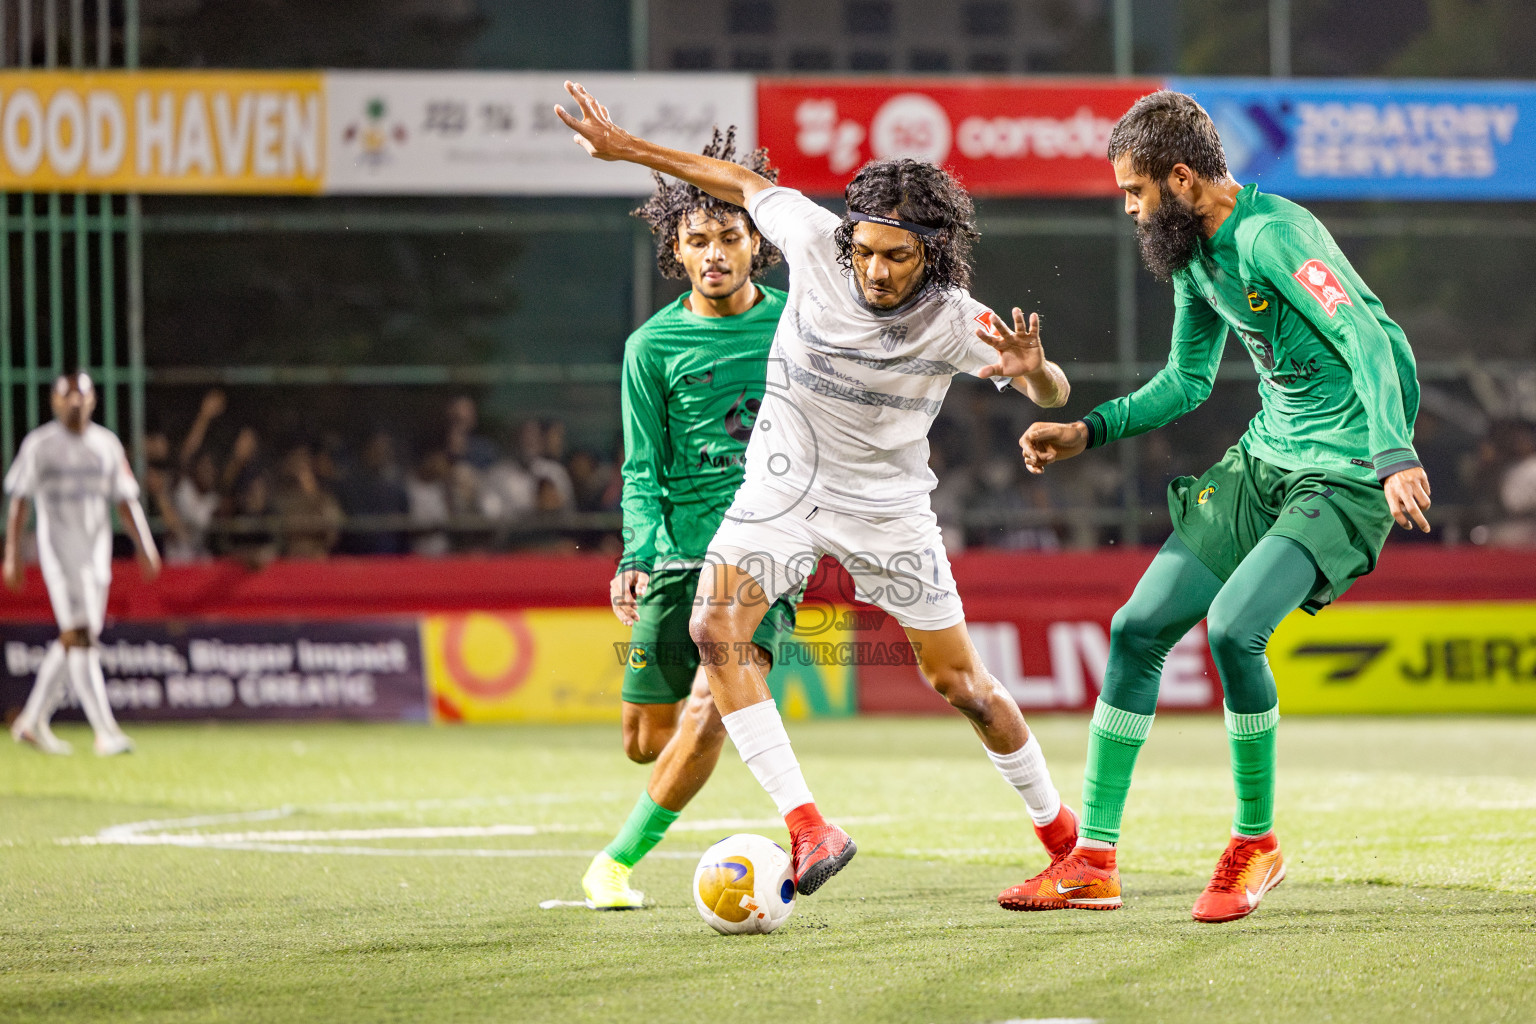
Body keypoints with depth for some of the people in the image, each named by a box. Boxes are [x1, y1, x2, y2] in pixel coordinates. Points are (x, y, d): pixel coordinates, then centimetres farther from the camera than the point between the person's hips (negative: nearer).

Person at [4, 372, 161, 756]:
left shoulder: (106, 443, 9)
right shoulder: (39, 444, -1)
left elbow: (125, 501, 10)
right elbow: (19, 502, 1)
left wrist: (145, 547, 1)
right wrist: (12, 555, -5)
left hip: (97, 552, 5)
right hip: (58, 549, -5)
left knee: (73, 640, 9)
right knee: (78, 636, -14)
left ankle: (32, 721, 23)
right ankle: (105, 731, -20)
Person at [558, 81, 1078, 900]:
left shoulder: (956, 323, -20)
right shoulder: (817, 243, -19)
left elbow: (1053, 394, -10)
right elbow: (746, 185, -1)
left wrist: (1033, 371, -35)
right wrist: (627, 148, 2)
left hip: (886, 503, -1)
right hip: (784, 484, 1)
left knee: (957, 681, 4)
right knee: (715, 630, -23)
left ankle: (1060, 830, 28)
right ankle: (807, 828, -25)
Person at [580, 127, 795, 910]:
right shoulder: (653, 345, 1)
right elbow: (643, 471, 0)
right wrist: (636, 557, -12)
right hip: (679, 556, 1)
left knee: (706, 722, -19)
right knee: (647, 741, 4)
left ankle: (619, 860, -1)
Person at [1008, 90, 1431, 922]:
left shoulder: (1272, 236, -20)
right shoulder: (1193, 252, 8)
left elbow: (1368, 341, -29)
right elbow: (1186, 380, 23)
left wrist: (1394, 456, -41)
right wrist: (1086, 432, 15)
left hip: (1347, 474, -9)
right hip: (1263, 459, 9)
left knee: (1233, 627, -26)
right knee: (1138, 628, 1)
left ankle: (1255, 844, -5)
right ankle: (1093, 859, 9)